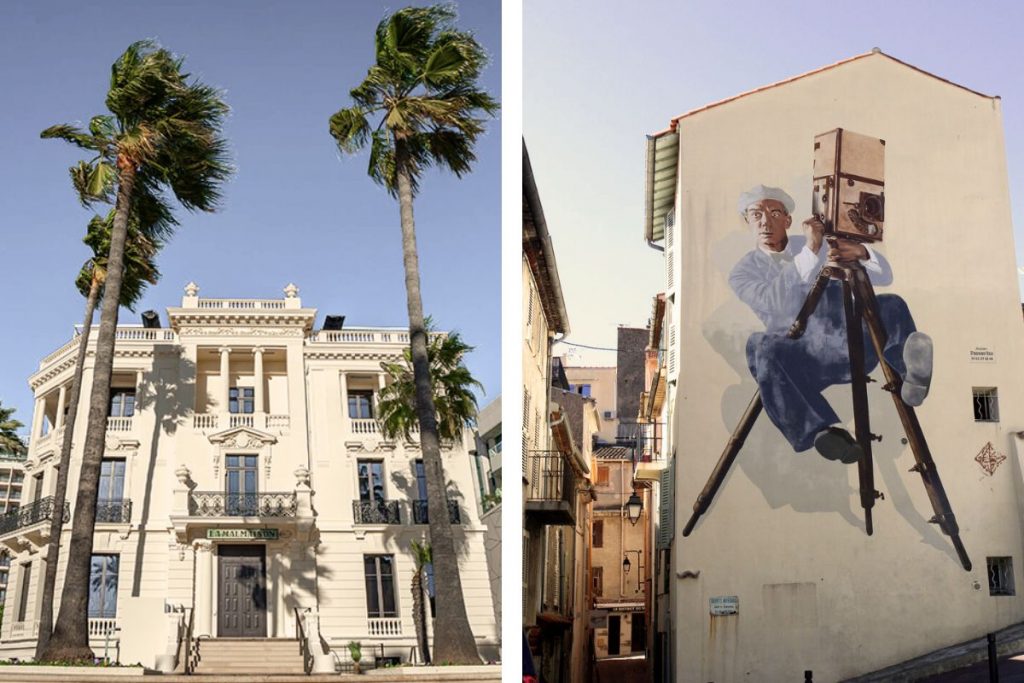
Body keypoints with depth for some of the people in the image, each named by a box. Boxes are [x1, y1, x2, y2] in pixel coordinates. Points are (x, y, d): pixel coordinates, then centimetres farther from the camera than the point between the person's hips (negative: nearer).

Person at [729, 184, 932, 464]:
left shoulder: (824, 244, 17)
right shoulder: (743, 272, 8)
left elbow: (884, 276, 8)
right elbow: (775, 302, -15)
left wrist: (861, 252, -14)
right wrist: (809, 252, -23)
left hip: (852, 346, 3)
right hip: (805, 359, -3)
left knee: (891, 306, -22)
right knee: (762, 347, -36)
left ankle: (912, 377, -46)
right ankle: (824, 431, -50)